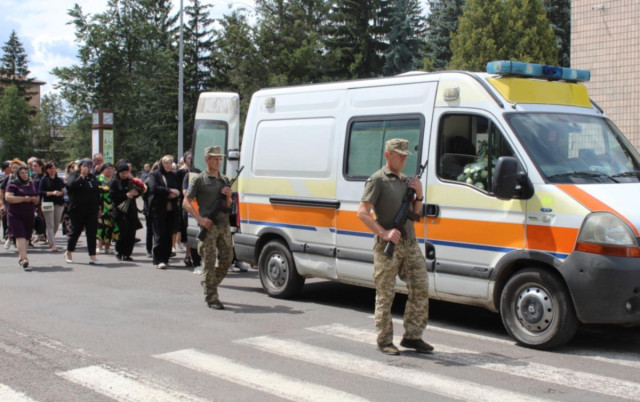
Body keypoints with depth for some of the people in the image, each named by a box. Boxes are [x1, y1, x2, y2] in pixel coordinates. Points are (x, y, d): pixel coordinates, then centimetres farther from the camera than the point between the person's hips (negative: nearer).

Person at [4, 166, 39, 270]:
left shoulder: (32, 184, 15)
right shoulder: (13, 184, -4)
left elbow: (37, 199, 22)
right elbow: (8, 197, -16)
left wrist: (35, 199, -2)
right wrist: (23, 199, -19)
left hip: (29, 215, 6)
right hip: (15, 215, -6)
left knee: (27, 237, 7)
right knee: (20, 236, -15)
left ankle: (21, 258, 22)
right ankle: (24, 260, -24)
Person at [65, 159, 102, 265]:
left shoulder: (93, 177, 15)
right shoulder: (74, 176, 0)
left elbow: (97, 193, 18)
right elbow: (72, 185, -23)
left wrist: (98, 207, 13)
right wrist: (82, 175, -21)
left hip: (92, 211, 4)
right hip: (77, 210, -4)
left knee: (92, 233, -2)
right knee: (76, 231, 5)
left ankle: (92, 256, -1)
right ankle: (68, 253, 24)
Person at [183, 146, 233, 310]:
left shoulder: (225, 180, 16)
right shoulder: (200, 180, -1)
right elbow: (186, 202, -3)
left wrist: (228, 196, -2)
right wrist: (200, 219, -14)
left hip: (224, 225, 6)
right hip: (208, 225, -6)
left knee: (227, 259, 8)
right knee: (209, 262, -5)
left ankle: (210, 283, 30)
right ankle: (211, 297, -2)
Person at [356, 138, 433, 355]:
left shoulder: (406, 180, 16)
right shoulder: (377, 180, -6)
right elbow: (362, 212, -13)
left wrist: (419, 195, 3)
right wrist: (384, 233, -20)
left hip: (410, 243, 7)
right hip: (387, 247, -7)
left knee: (420, 288, 4)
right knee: (385, 294, -1)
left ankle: (412, 336, 14)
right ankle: (385, 341, 9)